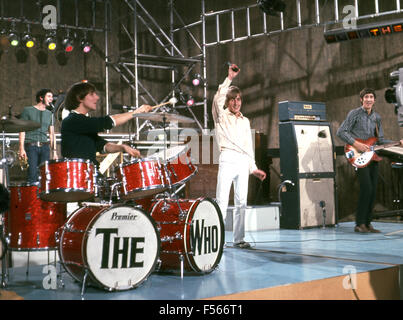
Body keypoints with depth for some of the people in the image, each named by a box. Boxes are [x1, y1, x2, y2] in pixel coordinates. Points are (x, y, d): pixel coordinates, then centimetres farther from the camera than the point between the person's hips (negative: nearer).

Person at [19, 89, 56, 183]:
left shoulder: (49, 114, 18)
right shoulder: (28, 110, 6)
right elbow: (22, 130, 0)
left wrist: (54, 151, 11)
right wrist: (22, 148, -10)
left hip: (45, 147, 4)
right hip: (31, 146, -4)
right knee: (32, 176, -11)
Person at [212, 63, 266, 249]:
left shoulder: (245, 121, 23)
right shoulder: (221, 116, 9)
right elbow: (218, 99, -12)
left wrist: (254, 168, 16)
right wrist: (229, 78, -16)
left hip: (244, 162, 5)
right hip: (227, 159, -5)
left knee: (241, 202, 2)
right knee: (222, 200, -11)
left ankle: (238, 239, 6)